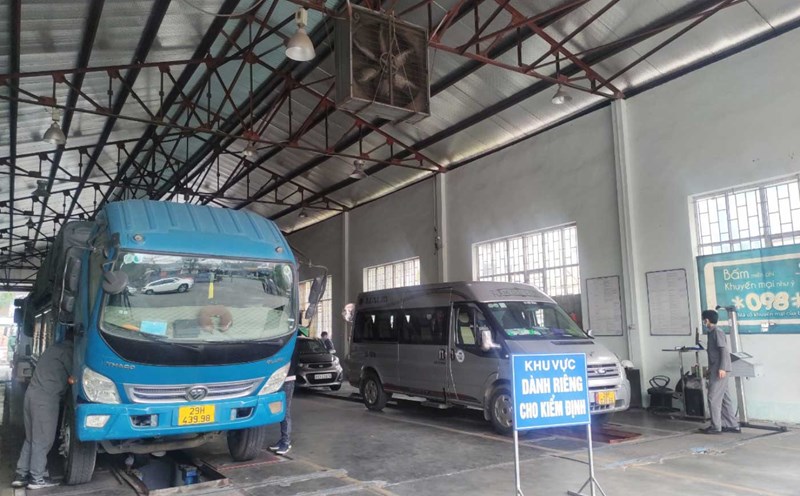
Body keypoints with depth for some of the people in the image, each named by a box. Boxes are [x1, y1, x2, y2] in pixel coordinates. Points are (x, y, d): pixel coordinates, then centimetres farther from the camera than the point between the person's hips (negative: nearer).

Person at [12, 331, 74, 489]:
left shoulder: (54, 349, 23)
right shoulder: (67, 351, -6)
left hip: (32, 394, 9)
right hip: (45, 398, -9)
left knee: (31, 439, 15)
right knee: (43, 440, -3)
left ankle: (21, 475, 17)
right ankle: (37, 479, 0)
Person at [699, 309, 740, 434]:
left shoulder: (717, 332, -12)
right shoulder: (712, 333, 17)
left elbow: (725, 350, -19)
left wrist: (722, 368, -25)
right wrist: (711, 369, 25)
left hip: (719, 370, -10)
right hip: (716, 370, 10)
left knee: (713, 398, -7)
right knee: (725, 398, 11)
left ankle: (715, 427, -2)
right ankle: (732, 425, 14)